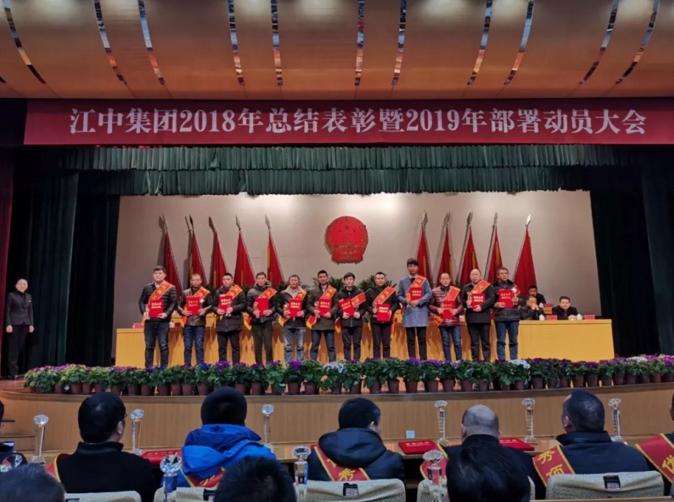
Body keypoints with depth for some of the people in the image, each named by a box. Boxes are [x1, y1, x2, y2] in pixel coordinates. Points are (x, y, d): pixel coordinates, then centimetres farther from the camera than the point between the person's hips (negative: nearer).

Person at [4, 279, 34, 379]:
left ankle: (13, 370, 14)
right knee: (13, 348, -3)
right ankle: (13, 372, -1)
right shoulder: (11, 295, 1)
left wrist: (31, 324, 7)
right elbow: (7, 311, -4)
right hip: (14, 324, -5)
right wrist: (8, 324, -13)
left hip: (25, 324, 5)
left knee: (20, 347, 4)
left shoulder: (29, 296, 15)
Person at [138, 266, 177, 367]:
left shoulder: (170, 288, 1)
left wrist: (167, 313, -18)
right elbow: (141, 301, 14)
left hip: (163, 321, -3)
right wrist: (144, 312, -4)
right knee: (149, 346, 6)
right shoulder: (147, 288, 12)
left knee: (163, 345, -1)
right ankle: (148, 368, 13)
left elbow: (174, 302, -5)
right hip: (149, 320, 3)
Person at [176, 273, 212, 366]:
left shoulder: (206, 293, 3)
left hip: (200, 323, -2)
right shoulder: (185, 293, 9)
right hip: (188, 323, 2)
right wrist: (182, 311, -7)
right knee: (187, 346, 5)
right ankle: (187, 366, 13)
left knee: (199, 346, 1)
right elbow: (179, 305, 11)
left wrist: (205, 310, -14)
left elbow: (211, 305, 3)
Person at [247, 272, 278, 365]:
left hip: (267, 320, -1)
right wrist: (253, 311, -16)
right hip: (256, 321, 1)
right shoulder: (251, 291, 4)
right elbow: (247, 306, 2)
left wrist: (271, 311, -14)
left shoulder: (271, 291, 4)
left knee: (268, 343, -4)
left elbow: (276, 305, 5)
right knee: (257, 344, 5)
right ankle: (259, 365, 14)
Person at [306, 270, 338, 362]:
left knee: (331, 346, 3)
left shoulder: (333, 291, 9)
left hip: (329, 321, 0)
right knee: (314, 346, 3)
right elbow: (308, 304, 7)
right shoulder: (313, 291, 11)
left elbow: (336, 305, 4)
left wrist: (331, 313, -13)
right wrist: (314, 311, -12)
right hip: (316, 321, 1)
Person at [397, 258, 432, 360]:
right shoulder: (403, 281, 10)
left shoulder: (423, 280, 6)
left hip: (421, 312, -1)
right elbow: (399, 296, 9)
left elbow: (429, 294, -1)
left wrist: (418, 301, -13)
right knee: (410, 339, 4)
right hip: (408, 312, 1)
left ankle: (423, 360, 7)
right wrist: (404, 300, -13)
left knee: (422, 338, 2)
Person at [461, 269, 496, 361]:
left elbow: (492, 298, -6)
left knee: (485, 341, 3)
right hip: (471, 318, 3)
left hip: (484, 317, -2)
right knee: (474, 342, 6)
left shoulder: (487, 286, 3)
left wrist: (482, 306, -17)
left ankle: (487, 361, 8)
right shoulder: (466, 288, 13)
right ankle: (475, 361, 11)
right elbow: (461, 300, 12)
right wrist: (466, 303, -10)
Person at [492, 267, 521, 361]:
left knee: (513, 341, 8)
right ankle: (501, 361, 7)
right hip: (500, 317, -3)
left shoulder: (513, 285, 13)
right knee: (501, 341, 1)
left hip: (513, 316, 3)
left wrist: (517, 301, -8)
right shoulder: (493, 287, 3)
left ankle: (514, 361, 16)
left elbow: (521, 299, 13)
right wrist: (496, 305, -19)